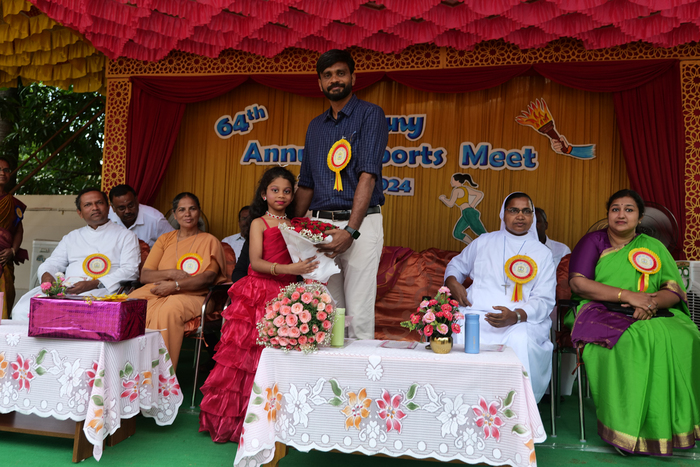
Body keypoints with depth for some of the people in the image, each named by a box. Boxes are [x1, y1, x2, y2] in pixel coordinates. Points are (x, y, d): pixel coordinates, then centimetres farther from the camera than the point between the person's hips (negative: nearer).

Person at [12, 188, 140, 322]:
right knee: (21, 310, -19)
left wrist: (94, 284, -15)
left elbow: (130, 270, -1)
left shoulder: (125, 236, 12)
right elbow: (53, 262, 25)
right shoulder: (72, 237, 30)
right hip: (67, 287, 5)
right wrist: (46, 275, -2)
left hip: (101, 291, -5)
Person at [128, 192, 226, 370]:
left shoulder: (209, 241, 11)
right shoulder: (165, 239, 22)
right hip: (157, 291, 4)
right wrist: (170, 273, -6)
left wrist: (175, 285, -17)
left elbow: (208, 278, -5)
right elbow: (144, 275, 13)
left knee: (169, 310, -37)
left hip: (191, 295, -3)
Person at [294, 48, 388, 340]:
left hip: (360, 222, -5)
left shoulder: (370, 114, 1)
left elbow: (368, 175, -11)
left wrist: (351, 230, -20)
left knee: (358, 314, -7)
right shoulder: (315, 126, 20)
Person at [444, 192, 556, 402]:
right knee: (462, 334, -32)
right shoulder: (484, 242, 19)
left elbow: (545, 300, 4)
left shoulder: (542, 253, 12)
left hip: (521, 320, -1)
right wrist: (452, 281, 5)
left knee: (520, 340, -36)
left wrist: (516, 316, -17)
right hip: (476, 312, 1)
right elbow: (457, 264, 31)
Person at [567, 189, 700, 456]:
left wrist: (652, 303, -14)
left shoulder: (654, 247, 19)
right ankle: (631, 431, -23)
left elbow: (675, 291, 10)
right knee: (636, 341, -34)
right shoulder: (593, 241, 9)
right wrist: (628, 296, -12)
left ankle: (675, 426, -14)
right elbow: (578, 283, -6)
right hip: (602, 314, -3)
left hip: (653, 317, 4)